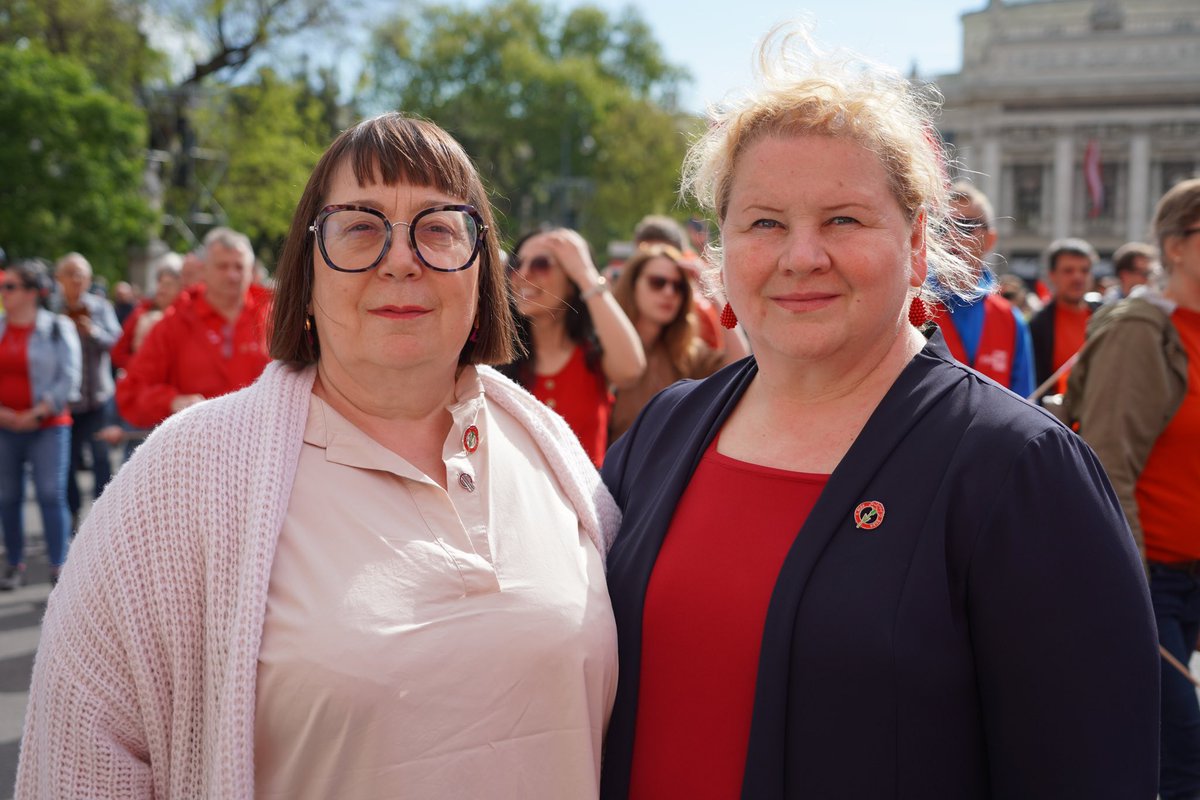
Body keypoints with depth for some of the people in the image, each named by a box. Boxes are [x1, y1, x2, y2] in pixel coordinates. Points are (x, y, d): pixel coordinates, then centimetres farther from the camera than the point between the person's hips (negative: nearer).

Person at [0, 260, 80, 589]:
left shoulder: (57, 328, 0)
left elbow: (69, 378, -5)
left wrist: (37, 413, -12)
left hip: (48, 426, -4)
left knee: (51, 494, -8)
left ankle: (59, 565, -2)